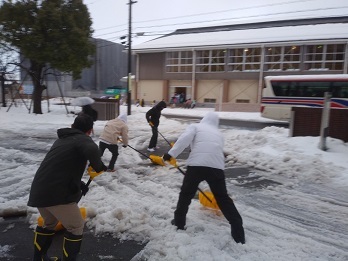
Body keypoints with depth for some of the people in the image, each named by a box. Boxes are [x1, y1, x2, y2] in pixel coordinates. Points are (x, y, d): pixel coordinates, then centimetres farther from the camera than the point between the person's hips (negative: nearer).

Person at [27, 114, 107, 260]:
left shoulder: (61, 139, 21)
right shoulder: (83, 139, -5)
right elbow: (92, 151, -31)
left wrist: (78, 184, 28)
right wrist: (98, 166, -11)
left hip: (38, 191, 9)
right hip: (57, 194, -8)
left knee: (49, 223, 32)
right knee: (76, 226, 13)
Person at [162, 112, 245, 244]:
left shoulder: (195, 126, 17)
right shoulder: (218, 133, 30)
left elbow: (184, 139, -3)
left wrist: (171, 153, -6)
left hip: (196, 164, -3)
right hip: (217, 166, 3)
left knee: (186, 194, 18)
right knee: (223, 198, 16)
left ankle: (179, 223, 29)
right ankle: (238, 231, 18)